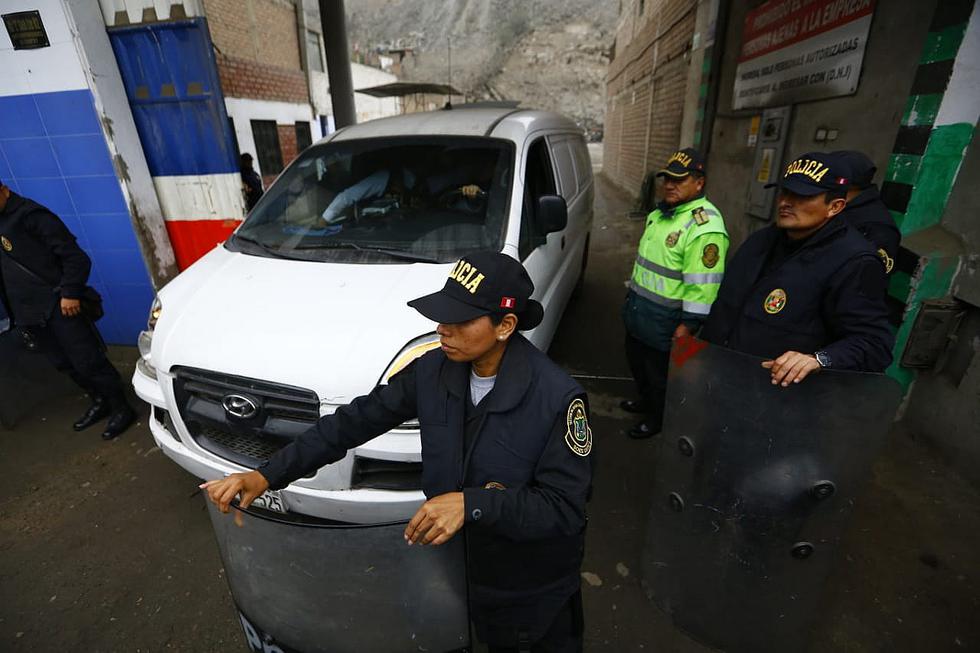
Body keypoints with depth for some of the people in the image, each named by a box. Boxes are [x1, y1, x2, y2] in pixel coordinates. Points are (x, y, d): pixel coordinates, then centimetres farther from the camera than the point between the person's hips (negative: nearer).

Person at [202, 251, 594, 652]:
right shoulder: (431, 371, -17)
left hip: (535, 578, -3)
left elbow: (565, 508, -28)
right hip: (464, 558, 4)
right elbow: (355, 420, -11)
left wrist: (472, 503, -40)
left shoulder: (557, 398, -32)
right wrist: (268, 474, -16)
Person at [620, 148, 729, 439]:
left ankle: (657, 420, 33)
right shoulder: (661, 212, 8)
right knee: (638, 361, 25)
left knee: (660, 373, 11)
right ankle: (645, 400, 49)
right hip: (637, 310, 9)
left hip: (664, 319, -9)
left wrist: (688, 325, -23)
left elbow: (702, 284, -25)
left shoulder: (705, 226, -22)